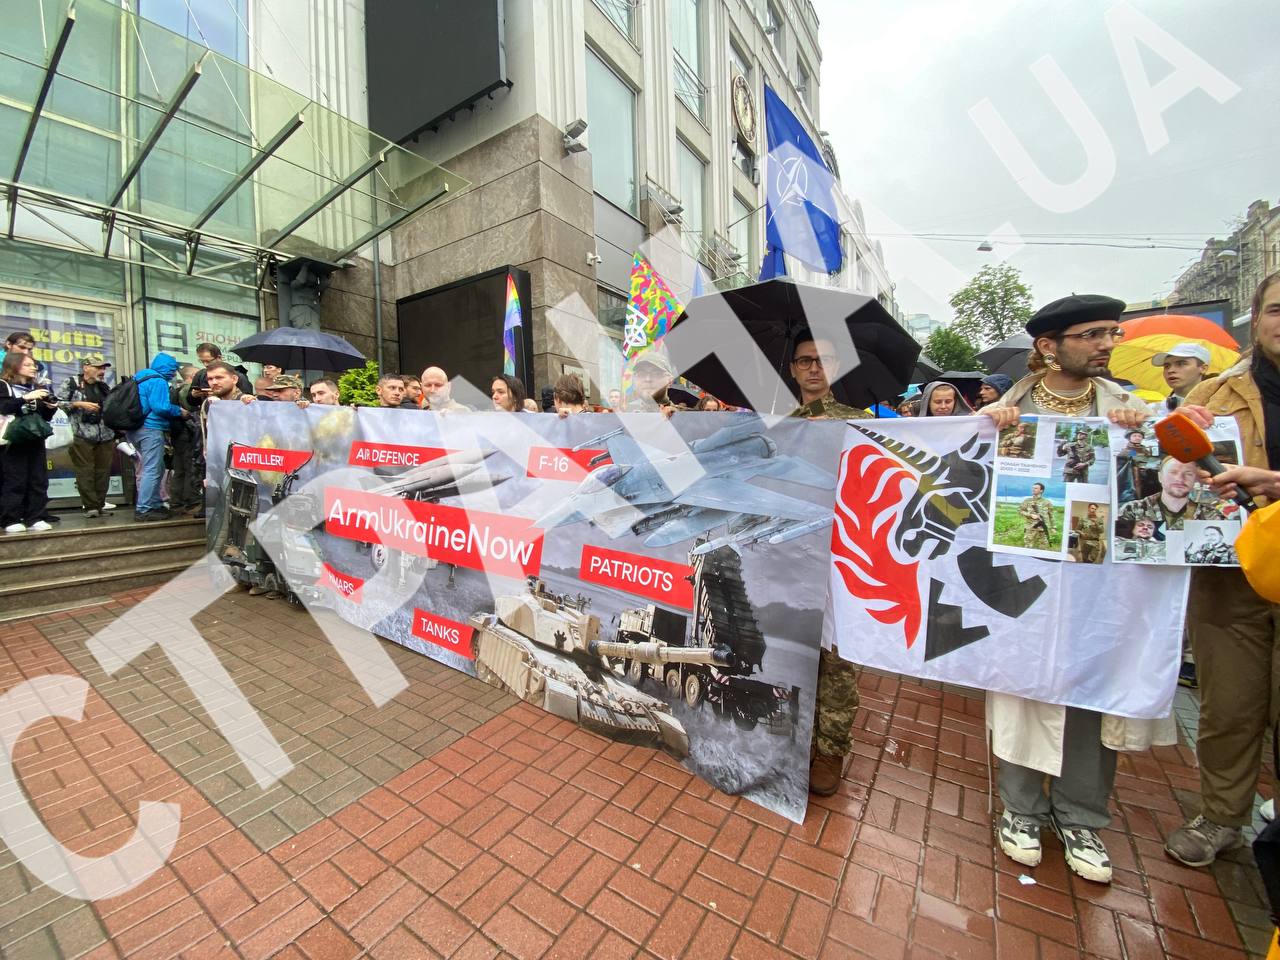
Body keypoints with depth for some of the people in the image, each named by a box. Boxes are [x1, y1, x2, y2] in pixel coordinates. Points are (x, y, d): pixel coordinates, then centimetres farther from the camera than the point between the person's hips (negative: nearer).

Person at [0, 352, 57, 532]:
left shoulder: (37, 387, 14)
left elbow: (45, 417, 16)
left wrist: (51, 407, -3)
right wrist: (25, 398, -26)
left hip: (35, 440, 5)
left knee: (38, 480, 4)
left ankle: (35, 518, 9)